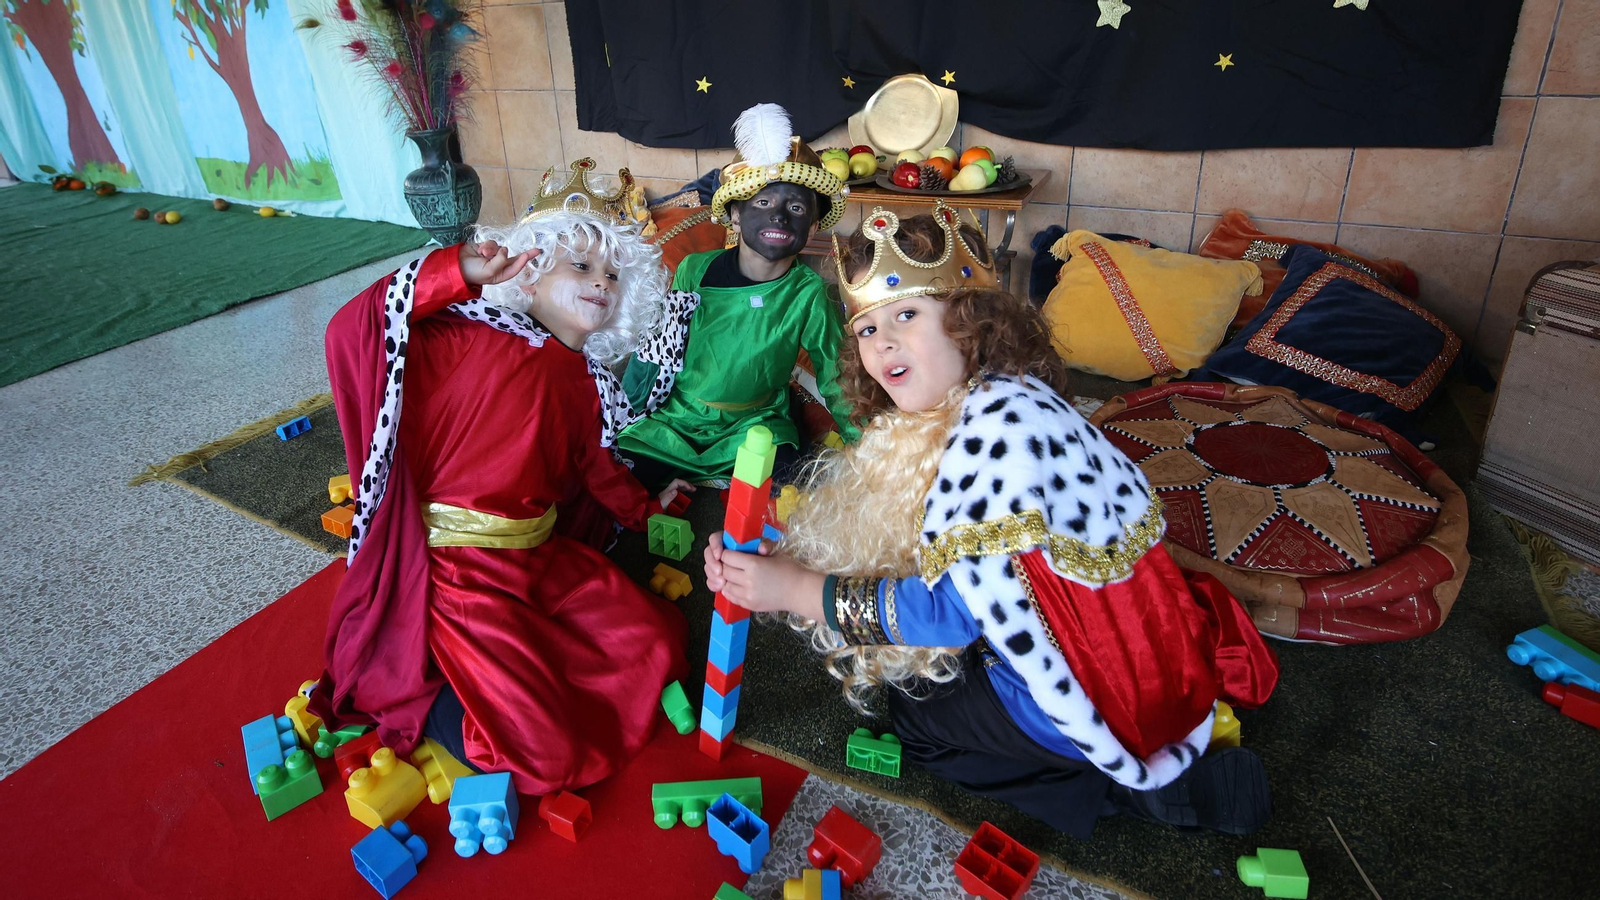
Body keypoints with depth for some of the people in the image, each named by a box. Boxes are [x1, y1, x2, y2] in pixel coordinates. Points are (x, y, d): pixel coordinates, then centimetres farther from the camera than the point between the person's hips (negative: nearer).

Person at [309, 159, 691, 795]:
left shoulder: (585, 382, 10)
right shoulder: (476, 336, -11)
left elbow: (594, 467, 25)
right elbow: (353, 332, -25)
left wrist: (645, 509, 36)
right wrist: (458, 273, -32)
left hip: (543, 557, 7)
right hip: (459, 570, -7)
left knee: (654, 643, 3)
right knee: (545, 754, -13)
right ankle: (420, 693, 14)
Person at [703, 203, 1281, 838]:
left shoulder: (1002, 419, -27)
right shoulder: (941, 415, 5)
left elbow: (954, 608, -27)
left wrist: (795, 589, -24)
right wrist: (774, 561, -8)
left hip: (1111, 687, -9)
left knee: (917, 712, 8)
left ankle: (1147, 786, 5)